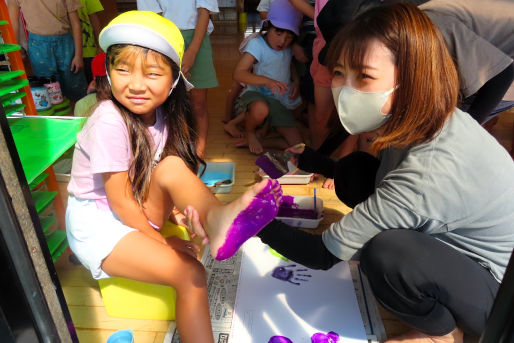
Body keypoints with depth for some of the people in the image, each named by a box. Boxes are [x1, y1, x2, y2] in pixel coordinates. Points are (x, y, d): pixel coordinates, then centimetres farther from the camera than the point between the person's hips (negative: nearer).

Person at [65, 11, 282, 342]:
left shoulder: (162, 113, -6)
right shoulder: (109, 123, -24)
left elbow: (175, 178, -7)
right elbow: (119, 200, -20)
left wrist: (194, 211, -25)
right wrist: (161, 240, -13)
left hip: (135, 212, 5)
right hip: (97, 223, -5)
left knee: (172, 167, -25)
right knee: (191, 274, -22)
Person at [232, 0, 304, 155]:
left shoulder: (288, 47, 6)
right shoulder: (257, 44, -13)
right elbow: (238, 73, -24)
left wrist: (296, 81, 1)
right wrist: (267, 81, -37)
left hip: (281, 102, 6)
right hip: (258, 94, -6)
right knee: (261, 109, -46)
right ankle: (250, 133, -7)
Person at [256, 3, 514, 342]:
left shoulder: (429, 173, -38)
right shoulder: (419, 120, -14)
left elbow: (324, 254, -30)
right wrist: (311, 160, 3)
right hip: (459, 245, 7)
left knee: (386, 252, -36)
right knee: (354, 170, -3)